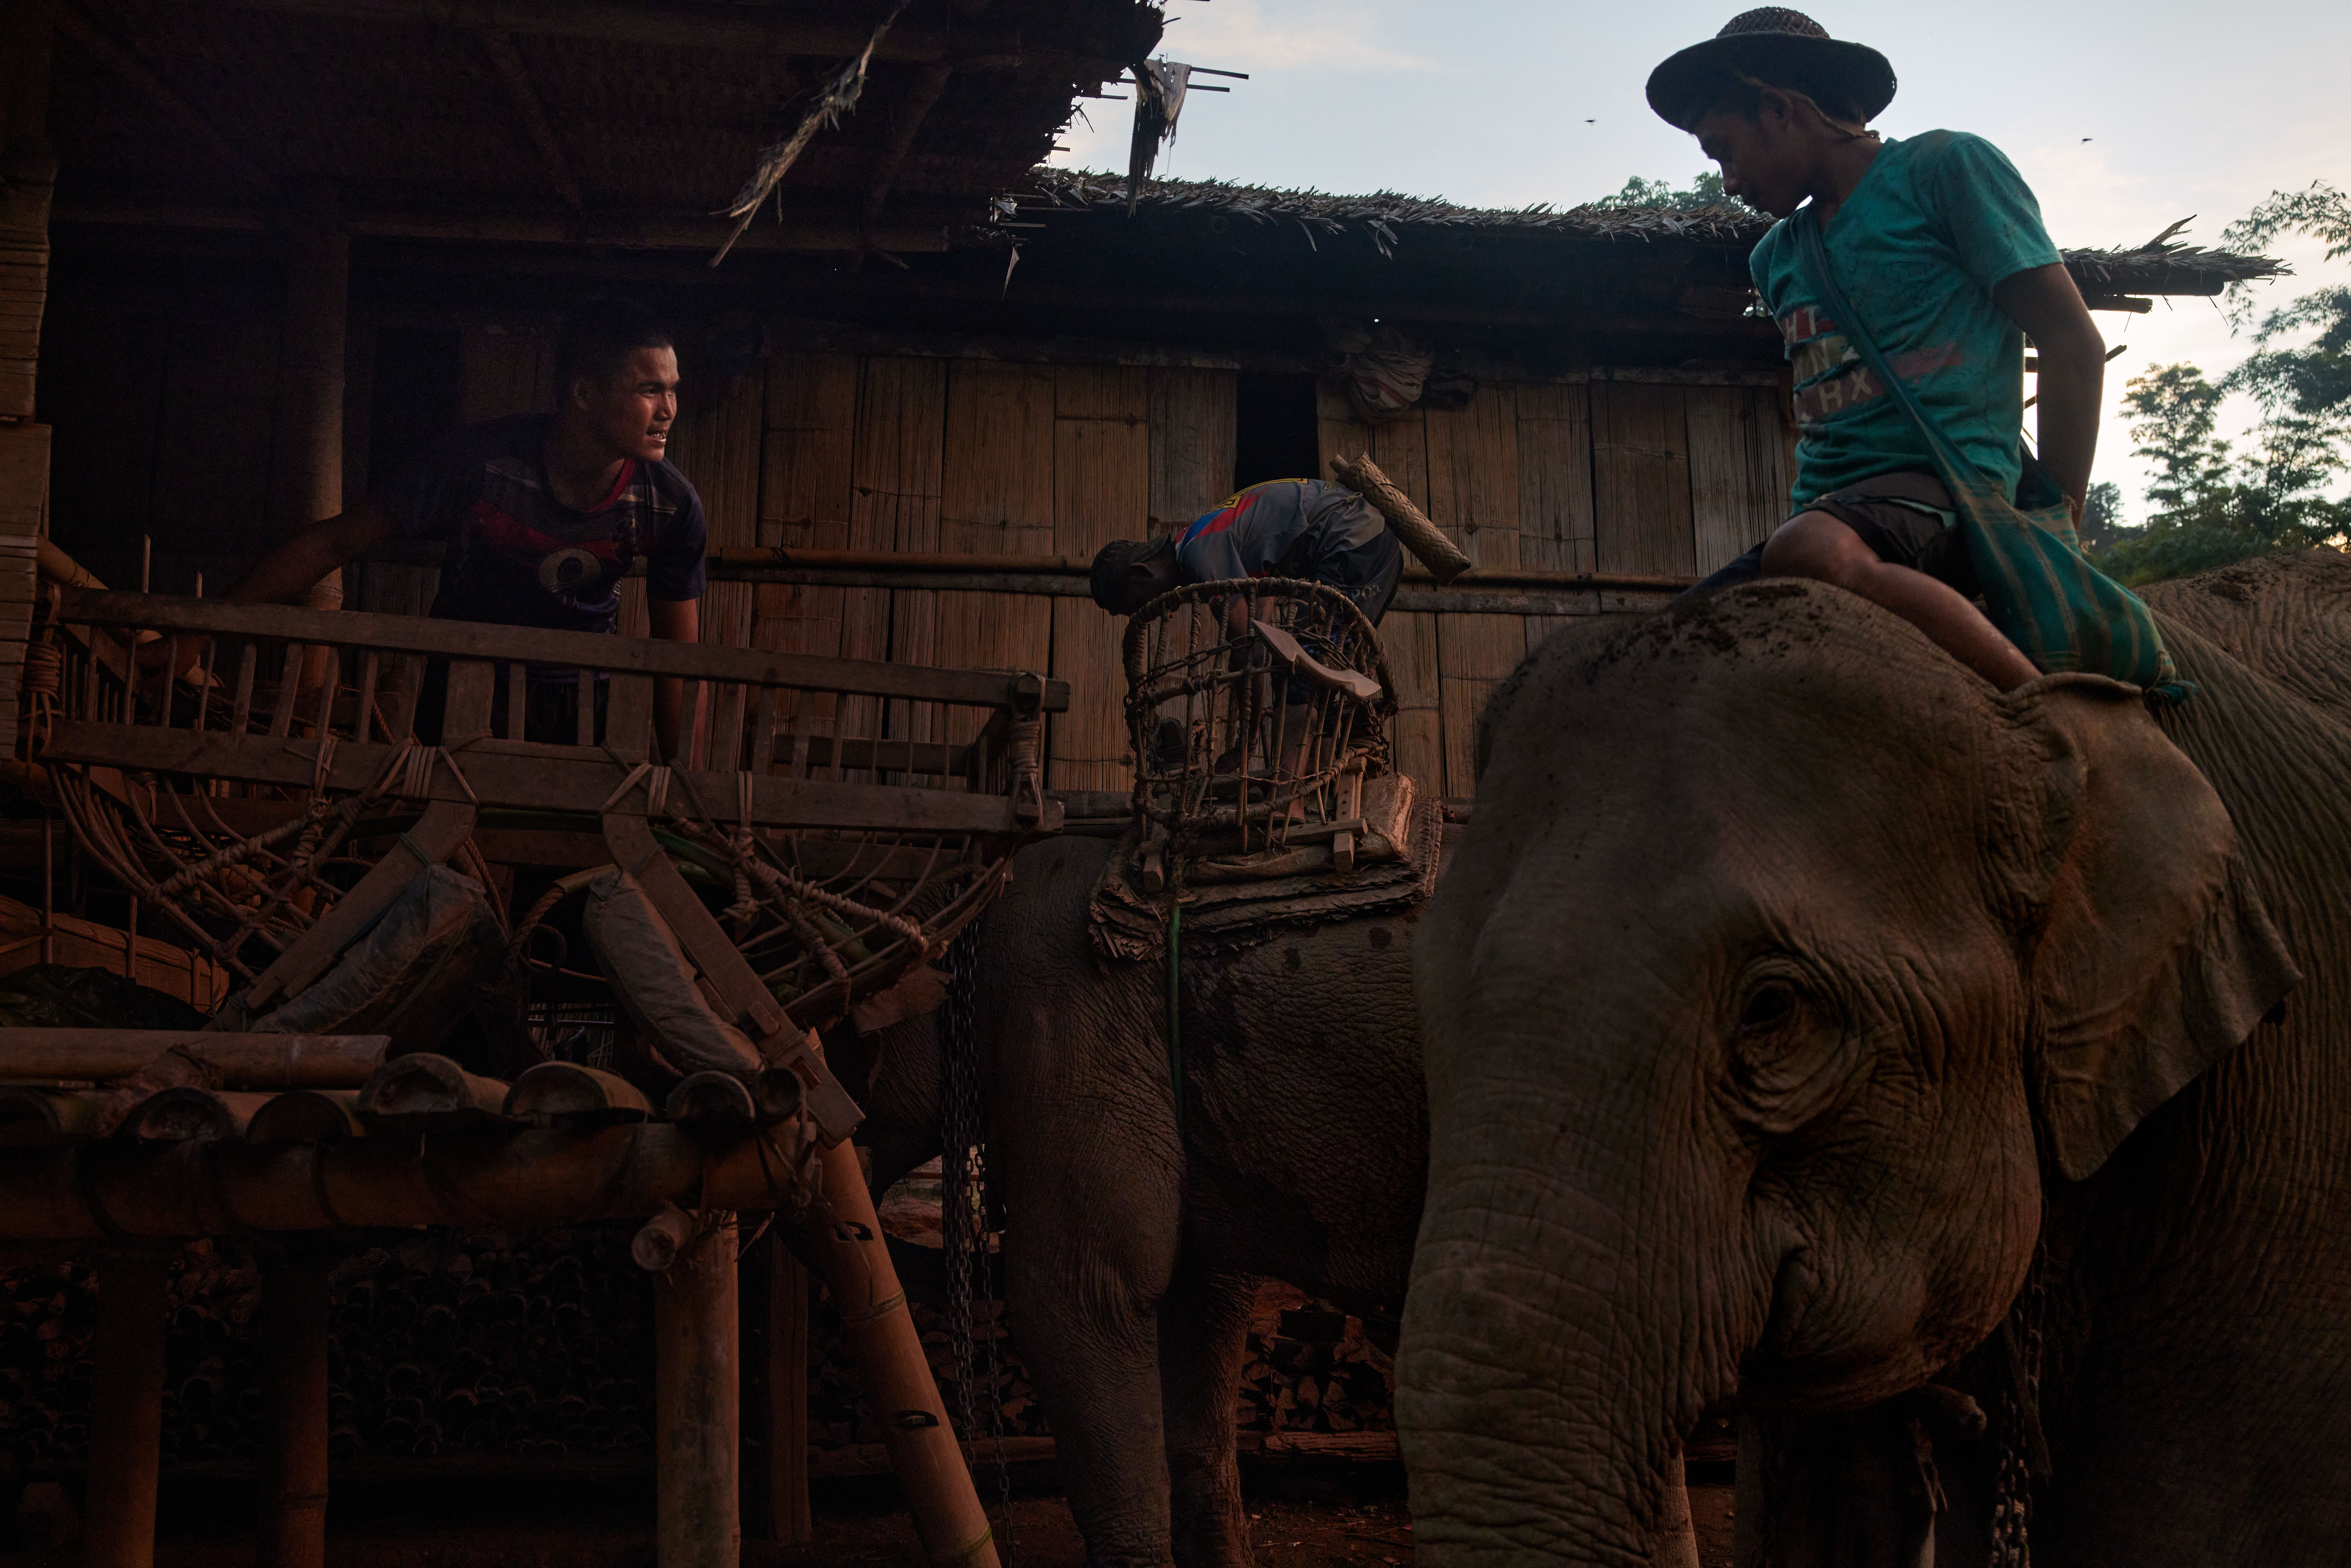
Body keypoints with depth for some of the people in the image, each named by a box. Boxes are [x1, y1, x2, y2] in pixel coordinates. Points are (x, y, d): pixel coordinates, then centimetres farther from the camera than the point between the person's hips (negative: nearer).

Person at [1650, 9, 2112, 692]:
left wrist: (2056, 521, -6)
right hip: (1828, 511, 7)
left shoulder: (1947, 168, 3)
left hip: (1951, 486, -7)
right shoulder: (1776, 258, 23)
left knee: (1812, 552, -40)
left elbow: (2073, 346, -1)